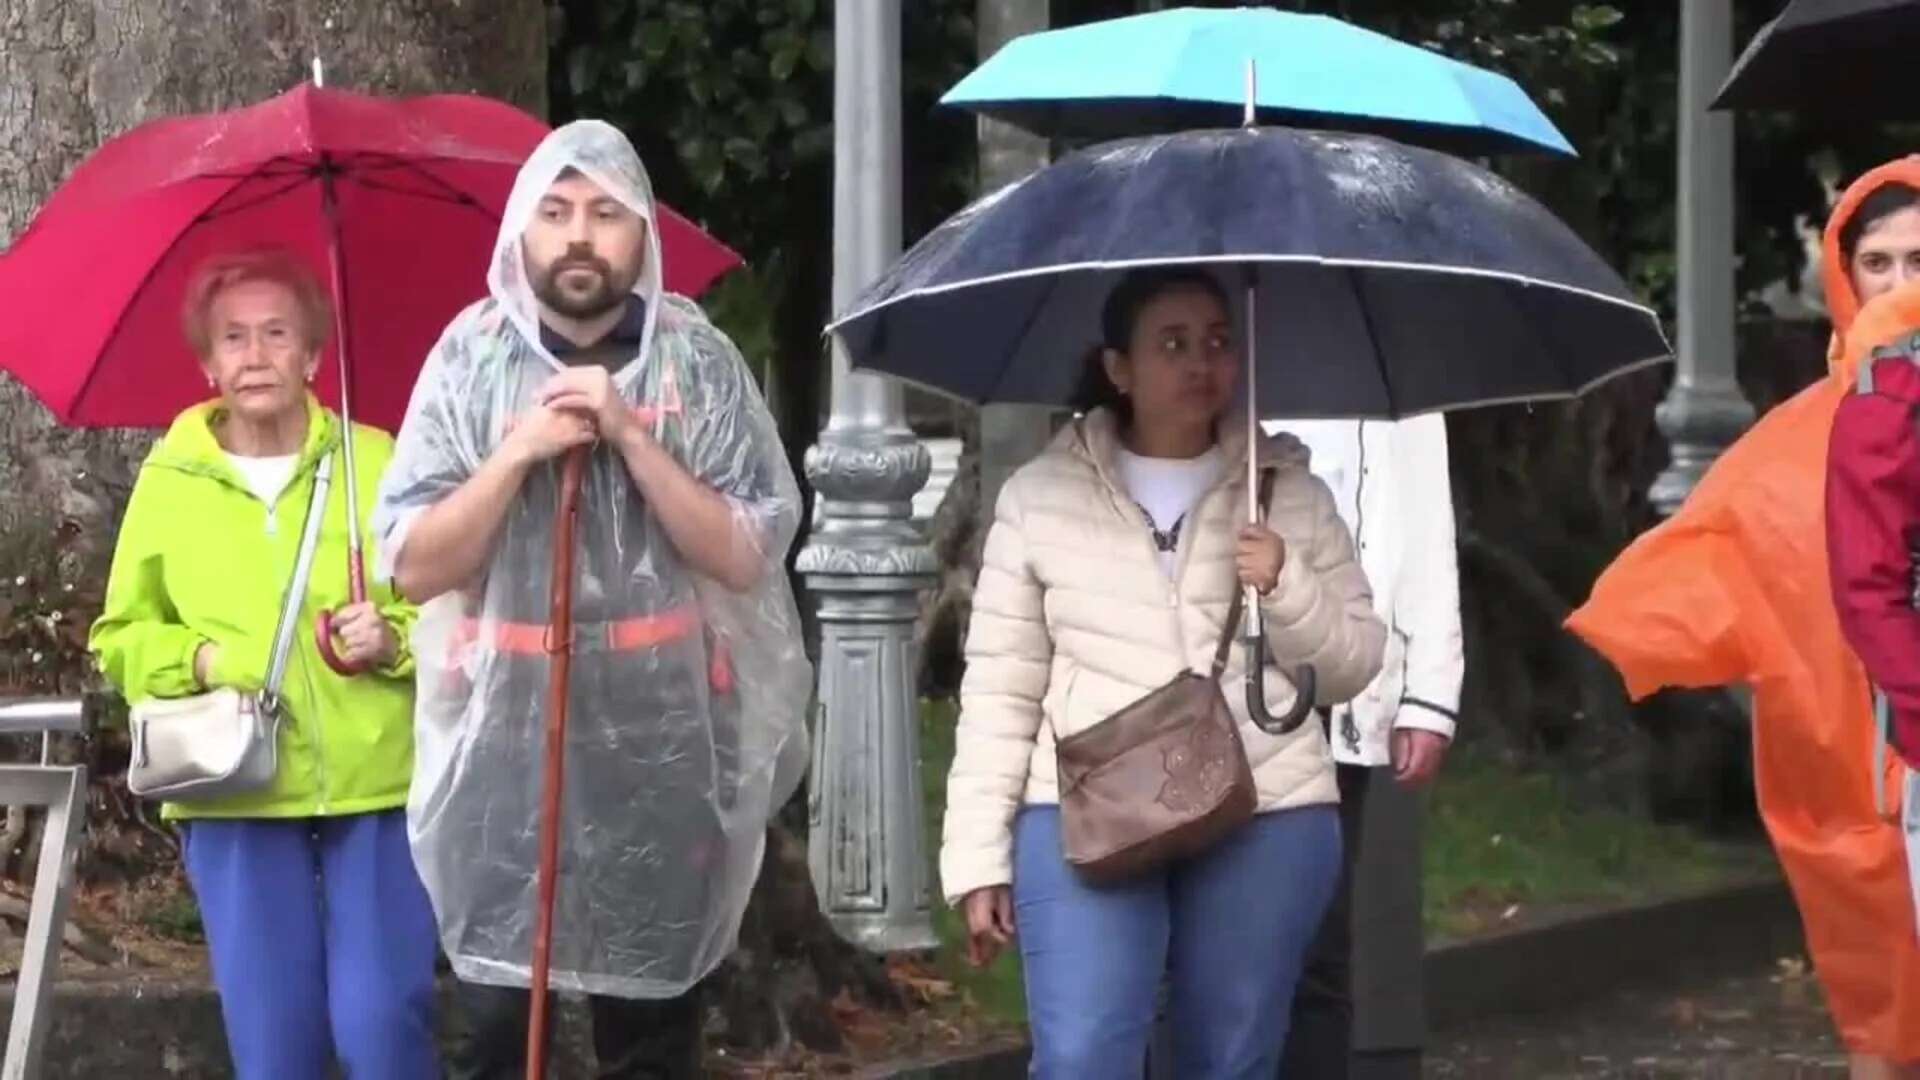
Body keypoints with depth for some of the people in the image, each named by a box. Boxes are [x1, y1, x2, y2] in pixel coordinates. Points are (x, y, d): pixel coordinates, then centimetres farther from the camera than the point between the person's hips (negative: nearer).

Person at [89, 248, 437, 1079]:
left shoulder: (378, 462, 3)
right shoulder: (168, 481, 5)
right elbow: (120, 638, 10)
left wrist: (396, 640, -14)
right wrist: (197, 659, -8)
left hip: (376, 784, -1)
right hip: (234, 792, 1)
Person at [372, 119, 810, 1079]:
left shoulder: (696, 358, 0)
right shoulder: (472, 355, 0)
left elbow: (745, 555, -7)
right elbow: (416, 565, -3)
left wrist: (630, 437, -15)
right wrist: (519, 451, -15)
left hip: (663, 743, 0)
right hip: (506, 738, 0)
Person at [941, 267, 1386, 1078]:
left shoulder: (1290, 493, 9)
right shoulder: (1040, 499, 5)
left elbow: (1352, 667, 9)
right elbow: (999, 691, 5)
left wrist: (1288, 590, -10)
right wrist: (978, 857, 0)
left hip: (1265, 820, 2)